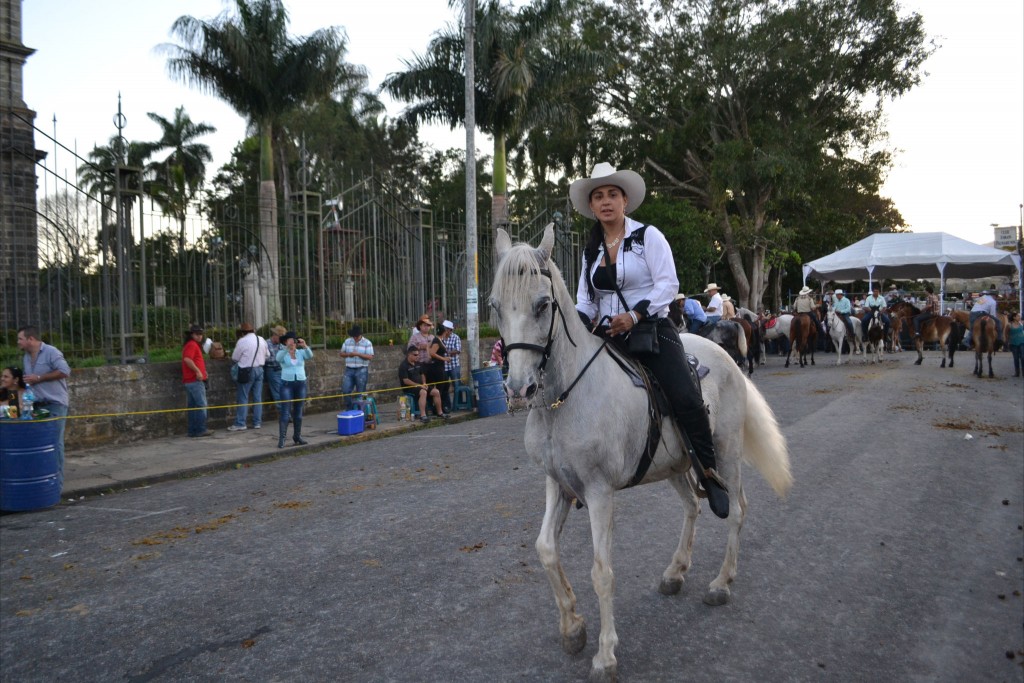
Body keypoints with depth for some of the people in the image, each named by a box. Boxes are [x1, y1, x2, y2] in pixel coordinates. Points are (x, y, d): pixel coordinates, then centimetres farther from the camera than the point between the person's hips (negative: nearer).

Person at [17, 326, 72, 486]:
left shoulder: (51, 352, -10)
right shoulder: (26, 358, 14)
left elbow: (64, 371, -18)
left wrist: (39, 378, -15)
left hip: (55, 404, -7)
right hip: (37, 405, 7)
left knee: (55, 442, -3)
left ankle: (57, 479, 3)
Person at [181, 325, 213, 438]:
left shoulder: (190, 345, 21)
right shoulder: (192, 345, -10)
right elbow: (187, 359, -24)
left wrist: (203, 372, 17)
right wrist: (197, 371, -21)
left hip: (189, 380, 10)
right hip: (195, 380, -10)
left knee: (192, 406, 11)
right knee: (201, 405, -7)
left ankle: (192, 431, 14)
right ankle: (201, 430, -7)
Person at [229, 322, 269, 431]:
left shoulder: (242, 341, -12)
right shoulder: (261, 340, 6)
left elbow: (234, 358, -4)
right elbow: (267, 355, 15)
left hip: (247, 371, -6)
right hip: (259, 369, 6)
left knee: (243, 398, -1)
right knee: (258, 397, 9)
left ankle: (240, 424, -1)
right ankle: (257, 422, 12)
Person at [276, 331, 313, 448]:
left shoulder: (301, 352, 4)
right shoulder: (282, 353, -2)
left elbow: (310, 355, -15)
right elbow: (278, 358, -25)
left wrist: (305, 346, -33)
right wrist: (287, 347, -39)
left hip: (301, 383, 3)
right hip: (287, 384, -3)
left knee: (298, 412, 9)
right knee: (285, 412, -9)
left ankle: (297, 436, 16)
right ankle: (281, 438, -10)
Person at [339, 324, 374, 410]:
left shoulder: (367, 343, -4)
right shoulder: (347, 341, 9)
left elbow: (370, 357, -11)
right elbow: (341, 353, 14)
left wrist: (358, 354, -19)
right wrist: (348, 354, -8)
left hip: (362, 370, -4)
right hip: (349, 370, 4)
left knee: (360, 392, 1)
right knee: (346, 390, -3)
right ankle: (350, 408, 10)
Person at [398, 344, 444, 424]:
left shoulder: (417, 363, 13)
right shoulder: (403, 365, -13)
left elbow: (422, 374, 25)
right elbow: (405, 381, -19)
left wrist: (424, 383, 5)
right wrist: (418, 385, -20)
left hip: (420, 385, 8)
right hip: (409, 387, -8)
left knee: (436, 392, -6)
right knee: (423, 392, -36)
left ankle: (440, 412, 5)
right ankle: (423, 416, -41)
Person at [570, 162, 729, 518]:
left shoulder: (648, 236, -1)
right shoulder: (591, 250, 14)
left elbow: (668, 285, -11)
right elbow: (585, 302, 12)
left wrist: (634, 314, -23)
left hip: (651, 328, -5)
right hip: (606, 335, 5)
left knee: (685, 398, -22)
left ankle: (709, 471, -2)